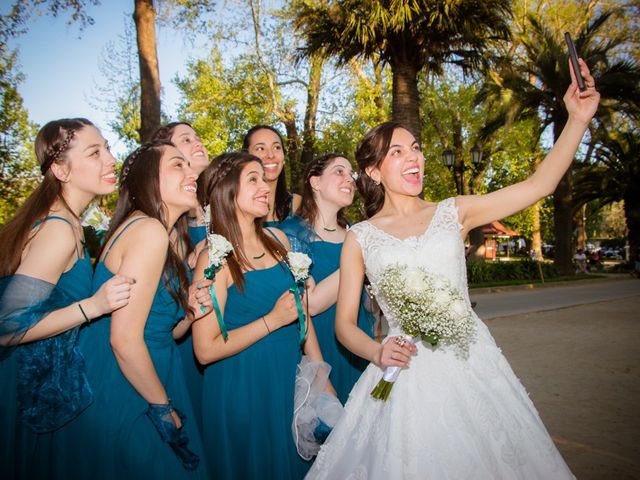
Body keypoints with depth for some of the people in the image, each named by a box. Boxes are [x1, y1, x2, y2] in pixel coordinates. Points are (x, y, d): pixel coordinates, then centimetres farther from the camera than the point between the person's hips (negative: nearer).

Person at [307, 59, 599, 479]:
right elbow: (344, 324, 1)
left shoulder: (453, 213, 6)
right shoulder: (360, 238, 1)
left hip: (471, 363, 2)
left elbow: (538, 185, 0)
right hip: (407, 375, -2)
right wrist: (377, 353, -17)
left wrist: (578, 119, -9)